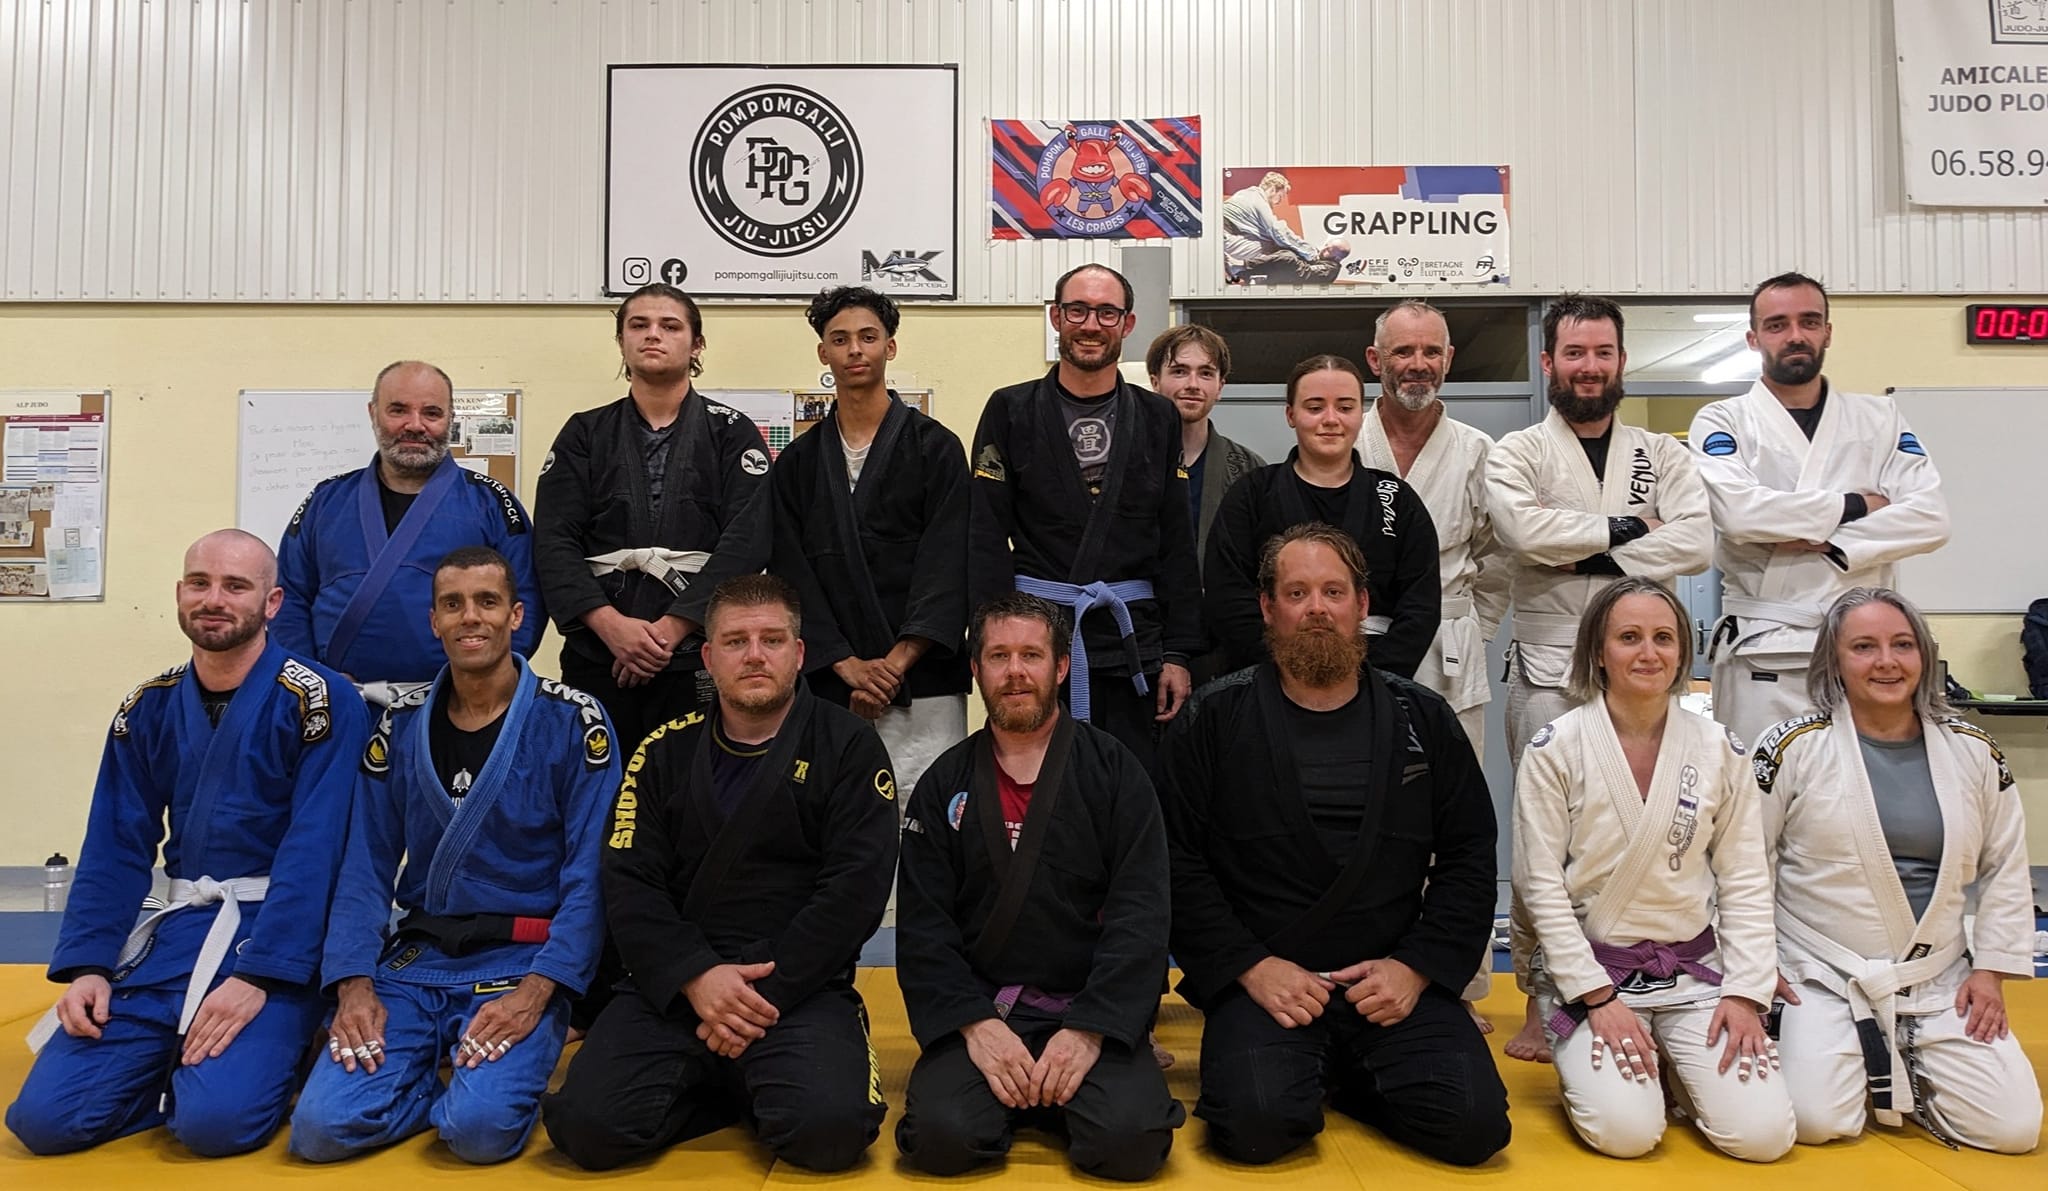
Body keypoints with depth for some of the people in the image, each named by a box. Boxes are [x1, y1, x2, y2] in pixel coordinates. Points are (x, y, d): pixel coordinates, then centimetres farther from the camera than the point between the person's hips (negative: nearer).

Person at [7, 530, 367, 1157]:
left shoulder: (319, 700, -10)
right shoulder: (149, 708, 8)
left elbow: (312, 852, -15)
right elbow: (116, 849, 9)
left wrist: (257, 977, -21)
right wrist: (88, 965, -3)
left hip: (280, 933, -5)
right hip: (181, 925, 5)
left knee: (218, 1119, -24)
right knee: (46, 1117, -8)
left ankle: (265, 1051, 8)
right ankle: (185, 1060, 16)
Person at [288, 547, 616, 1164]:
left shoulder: (570, 720, -6)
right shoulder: (402, 725, 7)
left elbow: (589, 877, -10)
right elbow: (365, 870, 6)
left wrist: (534, 992, -19)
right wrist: (355, 987, -8)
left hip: (523, 960, -3)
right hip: (414, 958, 4)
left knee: (482, 1128, -26)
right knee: (320, 1127, -15)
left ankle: (493, 1082, 8)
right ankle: (451, 1083, 11)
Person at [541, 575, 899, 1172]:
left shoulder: (848, 746, 1)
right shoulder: (665, 751, 9)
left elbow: (856, 888, -7)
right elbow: (629, 884, 2)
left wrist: (768, 991, -15)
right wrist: (696, 978, -15)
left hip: (801, 986, -2)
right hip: (673, 985, 3)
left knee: (830, 1127, -28)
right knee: (588, 1126, -20)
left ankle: (756, 1090, 6)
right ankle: (734, 1094, 7)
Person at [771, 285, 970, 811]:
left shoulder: (935, 447, 3)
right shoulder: (798, 461, 12)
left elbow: (946, 569, -5)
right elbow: (792, 573, 5)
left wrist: (896, 663, -14)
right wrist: (848, 664, -8)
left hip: (923, 686, -2)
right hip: (830, 686, 2)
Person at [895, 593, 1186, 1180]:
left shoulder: (1114, 773, 3)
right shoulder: (944, 786, 8)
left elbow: (1139, 916, -5)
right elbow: (921, 926, 2)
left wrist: (1088, 1030, -16)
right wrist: (975, 1024, -13)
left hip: (1092, 1010, 0)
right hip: (977, 1011, 1)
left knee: (1131, 1141, -25)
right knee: (942, 1137, -25)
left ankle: (1055, 1092, 7)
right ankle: (1016, 1093, 8)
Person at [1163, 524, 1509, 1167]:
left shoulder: (1425, 721, 11)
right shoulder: (1213, 720, 3)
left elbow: (1469, 859, 9)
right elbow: (1178, 863, -1)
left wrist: (1416, 967, -4)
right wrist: (1250, 966, -11)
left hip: (1399, 985, 2)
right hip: (1259, 984, -2)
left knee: (1475, 1123, -18)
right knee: (1256, 1124, -26)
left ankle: (1347, 1081, 12)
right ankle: (1304, 1076, 9)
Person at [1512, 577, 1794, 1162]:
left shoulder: (1719, 750, 1)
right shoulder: (1555, 749, -9)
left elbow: (1745, 881, 3)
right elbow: (1541, 885, -9)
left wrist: (1745, 992, -6)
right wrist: (1598, 998, -12)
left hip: (1694, 968, 3)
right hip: (1589, 968, -3)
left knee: (1763, 1132, -13)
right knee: (1627, 1129, -21)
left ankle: (1670, 1065, 18)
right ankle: (1587, 1064, 13)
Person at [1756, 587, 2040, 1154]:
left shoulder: (1974, 751, 4)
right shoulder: (1795, 747, -8)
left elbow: (2006, 868, 13)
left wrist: (1991, 968, 5)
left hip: (1941, 982, 4)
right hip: (1822, 979, -3)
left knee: (2014, 1126, -8)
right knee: (1817, 1120, -19)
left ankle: (1903, 1074, 20)